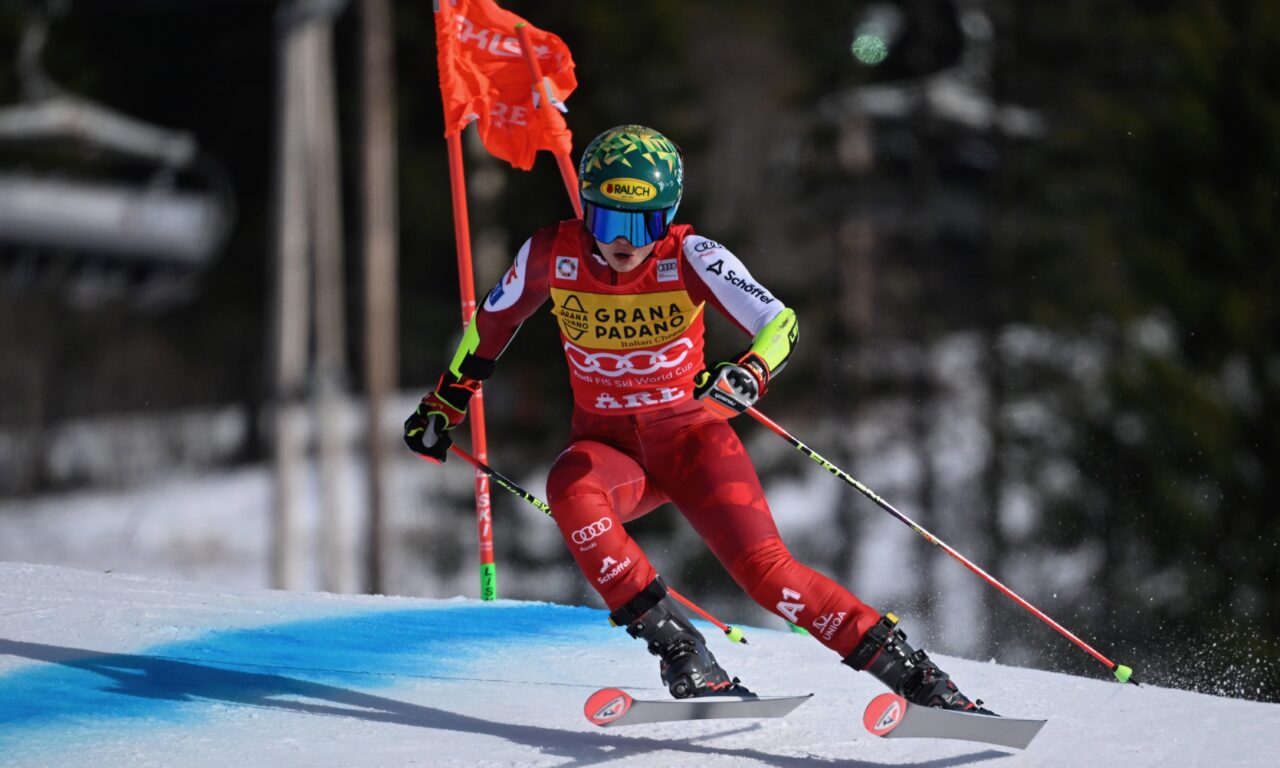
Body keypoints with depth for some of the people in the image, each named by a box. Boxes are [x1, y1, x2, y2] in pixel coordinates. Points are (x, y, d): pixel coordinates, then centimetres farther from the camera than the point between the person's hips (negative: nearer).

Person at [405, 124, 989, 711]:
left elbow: (779, 322, -27)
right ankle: (680, 651, -28)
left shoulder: (690, 257, -17)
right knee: (568, 487, -34)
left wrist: (745, 378, -49)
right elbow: (494, 318, 9)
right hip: (607, 448, 2)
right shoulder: (553, 255, -11)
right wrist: (445, 401, 17)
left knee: (765, 571, -19)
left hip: (690, 434, -2)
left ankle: (914, 675, -9)